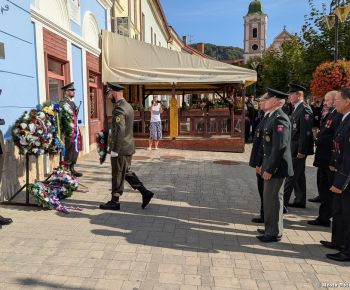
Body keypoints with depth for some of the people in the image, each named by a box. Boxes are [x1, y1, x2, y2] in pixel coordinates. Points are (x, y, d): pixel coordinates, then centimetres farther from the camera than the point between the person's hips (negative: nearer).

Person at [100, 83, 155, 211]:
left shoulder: (119, 109, -19)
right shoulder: (128, 106, 12)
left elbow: (119, 131, -27)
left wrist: (114, 150, -21)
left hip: (121, 149, -9)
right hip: (128, 147, 9)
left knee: (118, 175, 3)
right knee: (126, 173, 18)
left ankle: (114, 202, 17)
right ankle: (145, 193, 15)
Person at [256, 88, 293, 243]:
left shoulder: (280, 119, -19)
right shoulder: (272, 117, 12)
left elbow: (279, 147, -24)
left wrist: (269, 169, -21)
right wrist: (264, 165, 17)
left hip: (276, 167, -10)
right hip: (270, 164, 10)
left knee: (273, 199, 1)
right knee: (269, 198, 19)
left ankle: (274, 233, 15)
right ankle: (270, 228, 34)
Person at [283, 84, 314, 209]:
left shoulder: (304, 110, -16)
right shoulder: (297, 109, 13)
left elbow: (306, 132, -20)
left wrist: (301, 151, -20)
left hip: (299, 148, -10)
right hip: (294, 147, 10)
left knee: (292, 175, -4)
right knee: (299, 175, 15)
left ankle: (284, 201, 3)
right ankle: (300, 201, 25)